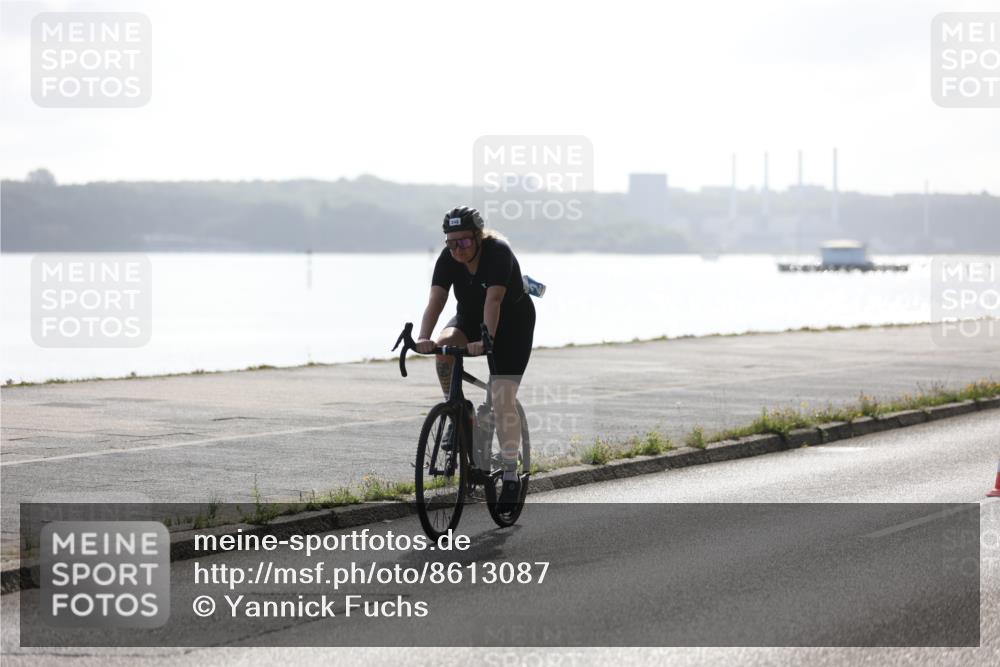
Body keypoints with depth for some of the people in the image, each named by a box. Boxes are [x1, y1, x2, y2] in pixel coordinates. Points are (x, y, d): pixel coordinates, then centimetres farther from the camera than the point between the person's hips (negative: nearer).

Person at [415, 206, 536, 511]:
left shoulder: (498, 252, -28)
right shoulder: (448, 258, -14)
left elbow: (493, 300, -38)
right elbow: (436, 300, -24)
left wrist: (486, 340, -50)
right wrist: (423, 338, -40)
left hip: (512, 322, -5)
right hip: (471, 317, 5)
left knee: (503, 402, -13)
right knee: (444, 345, -29)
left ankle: (511, 475, -7)